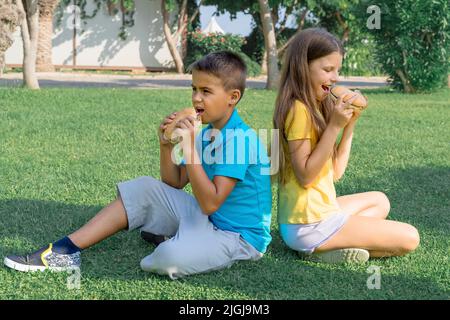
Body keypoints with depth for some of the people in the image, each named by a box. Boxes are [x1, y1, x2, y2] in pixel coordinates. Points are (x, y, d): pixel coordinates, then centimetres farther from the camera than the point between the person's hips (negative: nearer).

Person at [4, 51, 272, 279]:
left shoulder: (240, 138, -22)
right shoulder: (207, 133, 9)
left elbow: (210, 203, -27)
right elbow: (174, 184, 12)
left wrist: (190, 147, -29)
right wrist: (166, 144, -5)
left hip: (240, 236, -9)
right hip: (208, 218, 9)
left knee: (171, 258, -37)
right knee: (145, 189, 3)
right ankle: (65, 251, 2)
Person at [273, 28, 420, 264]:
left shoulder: (314, 108, 12)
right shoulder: (298, 109, -16)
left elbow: (336, 171, 10)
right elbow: (305, 176, -21)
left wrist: (350, 123, 6)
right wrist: (334, 126, -22)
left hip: (319, 210, 9)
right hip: (309, 225, -9)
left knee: (380, 201, 31)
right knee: (409, 238, -2)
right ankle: (324, 250, -7)